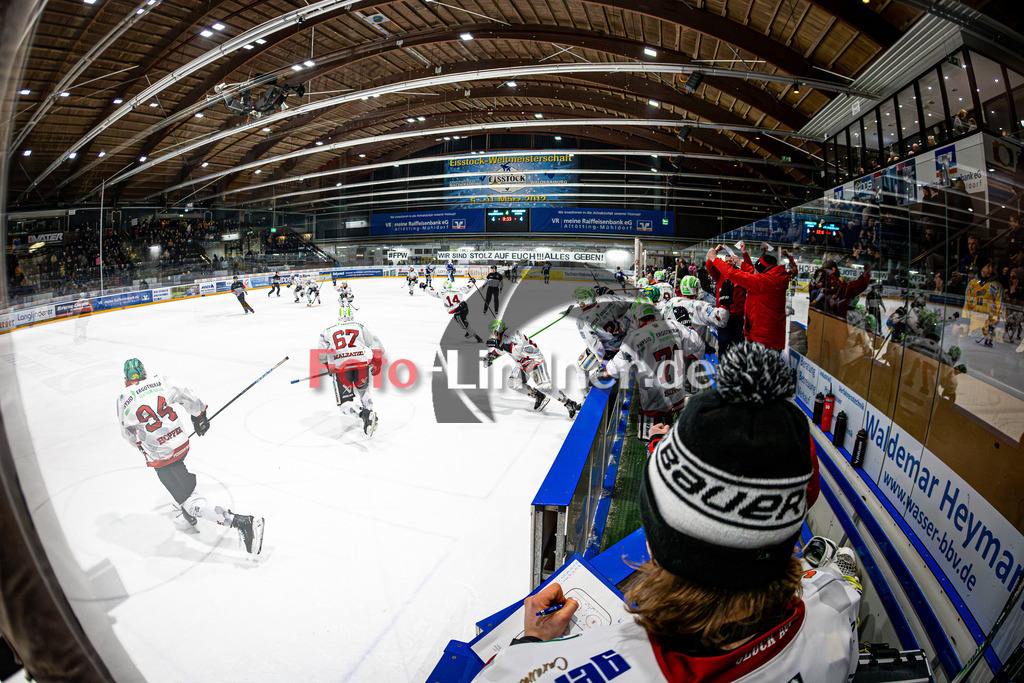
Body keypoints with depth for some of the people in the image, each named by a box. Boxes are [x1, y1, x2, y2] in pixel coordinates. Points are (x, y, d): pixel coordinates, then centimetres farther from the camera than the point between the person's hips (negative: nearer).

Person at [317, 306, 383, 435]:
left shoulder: (328, 331, 21)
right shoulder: (361, 327, 21)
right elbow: (376, 346, 15)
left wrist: (330, 367, 35)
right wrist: (377, 364, 26)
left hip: (340, 368, -1)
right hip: (362, 364, 2)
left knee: (345, 403, 3)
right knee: (363, 391, 31)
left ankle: (364, 414, -25)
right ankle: (370, 412, 14)